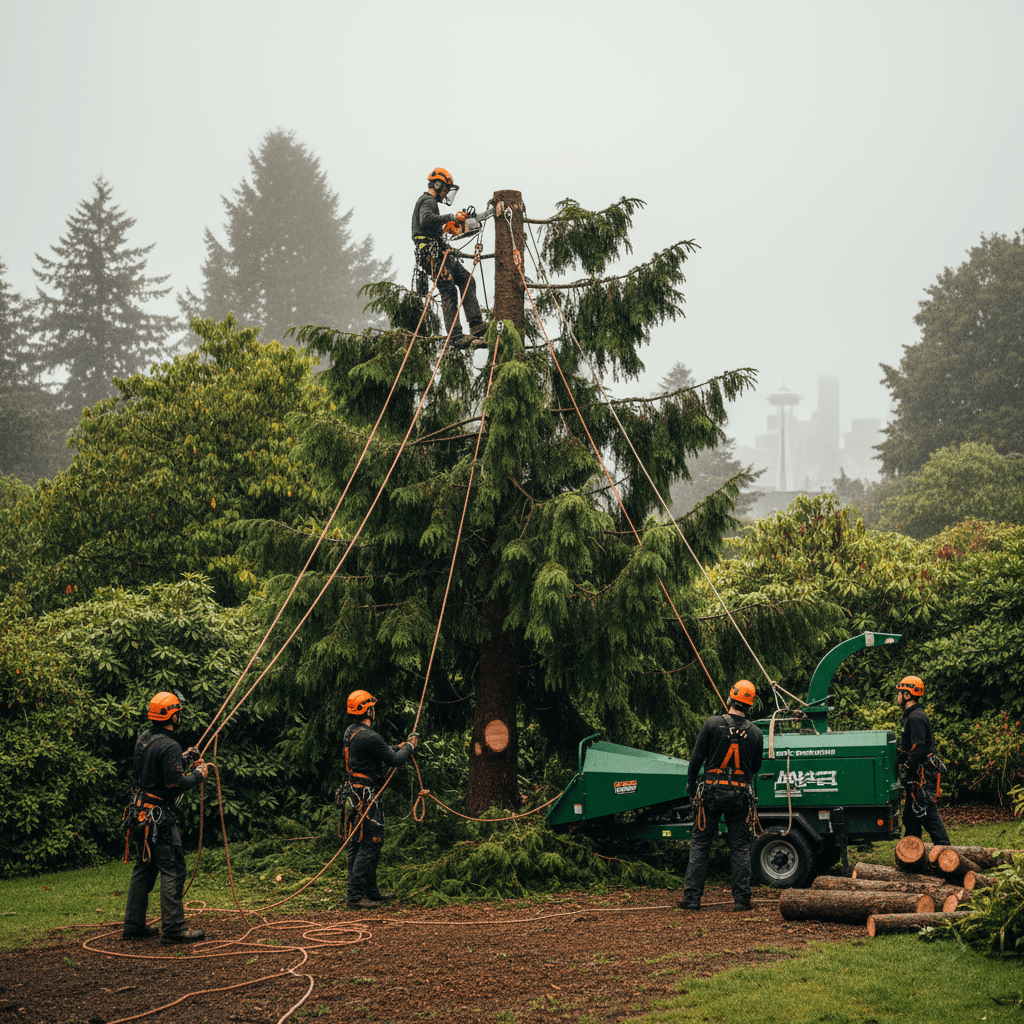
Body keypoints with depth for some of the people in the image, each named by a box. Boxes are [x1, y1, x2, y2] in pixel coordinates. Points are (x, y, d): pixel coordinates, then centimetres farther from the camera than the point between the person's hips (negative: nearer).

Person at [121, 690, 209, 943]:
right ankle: (173, 929, -6)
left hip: (140, 810, 9)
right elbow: (176, 783, -23)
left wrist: (183, 761, 20)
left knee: (144, 867, 16)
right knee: (173, 870, -5)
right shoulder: (169, 746, -19)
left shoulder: (144, 739, 9)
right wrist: (198, 775, -7)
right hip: (159, 816, -9)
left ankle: (134, 925, 20)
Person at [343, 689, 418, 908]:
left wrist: (400, 747, 22)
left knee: (357, 845, 14)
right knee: (368, 846, -7)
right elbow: (395, 760, -15)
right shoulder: (369, 737, -20)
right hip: (367, 797, -10)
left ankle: (371, 892, 24)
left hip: (354, 795, 10)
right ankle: (355, 895, -9)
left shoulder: (350, 733, 11)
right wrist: (410, 747, 2)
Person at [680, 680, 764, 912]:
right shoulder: (755, 733, -1)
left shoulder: (713, 724, -8)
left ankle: (692, 897, 4)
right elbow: (756, 767, 10)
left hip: (713, 791, -1)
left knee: (700, 843, 6)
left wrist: (691, 782, 10)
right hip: (740, 794, 1)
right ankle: (741, 899, 6)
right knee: (740, 847, 8)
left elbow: (697, 756, -3)